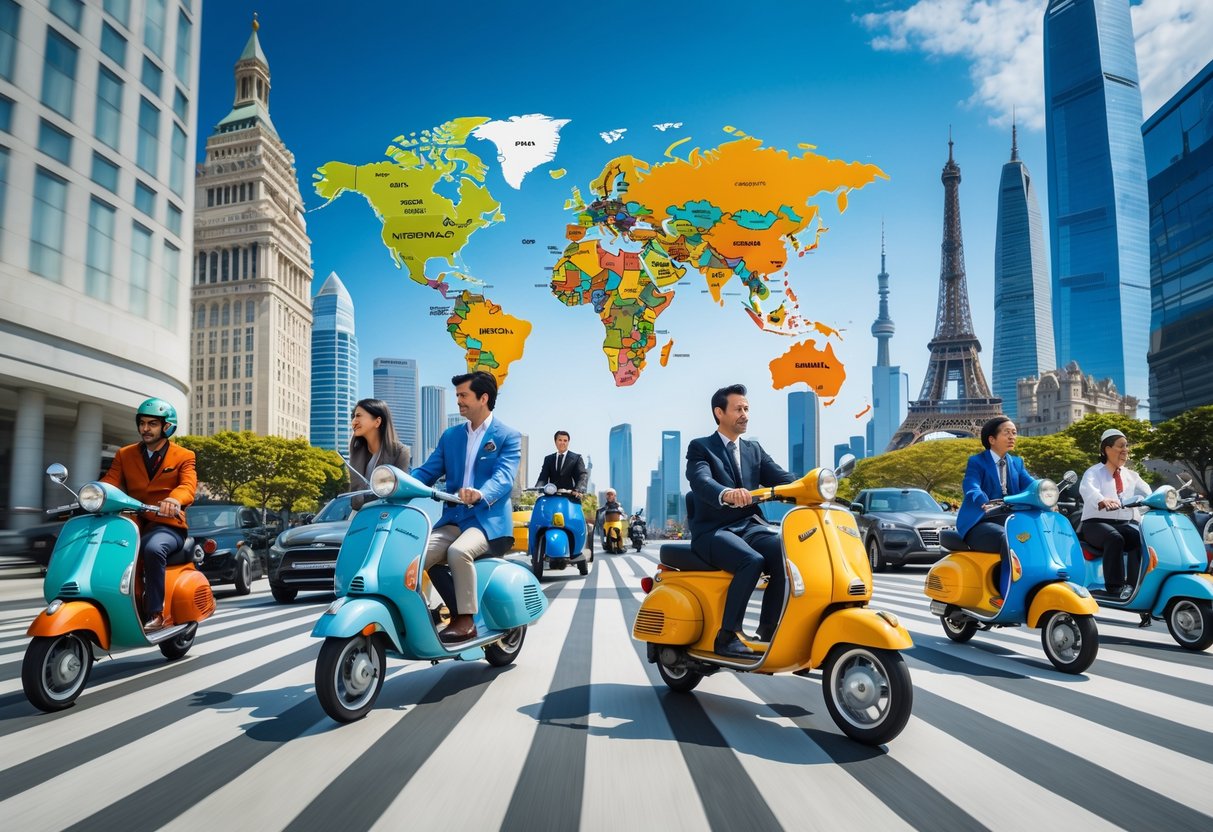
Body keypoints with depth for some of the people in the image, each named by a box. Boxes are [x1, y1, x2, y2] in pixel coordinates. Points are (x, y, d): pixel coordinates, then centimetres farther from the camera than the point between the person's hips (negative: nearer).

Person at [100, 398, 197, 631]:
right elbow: (109, 482, 1)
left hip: (166, 526, -4)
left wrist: (175, 499, -40)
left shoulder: (184, 457, 4)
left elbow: (188, 486, -15)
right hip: (133, 524, 4)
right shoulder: (124, 454, 16)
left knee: (153, 549, -36)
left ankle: (155, 613, -27)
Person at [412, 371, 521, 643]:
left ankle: (466, 620, -17)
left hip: (488, 520, -5)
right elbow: (427, 471, 11)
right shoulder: (450, 435, 18)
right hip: (453, 519, 6)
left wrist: (480, 494, -38)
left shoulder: (508, 436, 0)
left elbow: (504, 478, -16)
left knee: (458, 552, -33)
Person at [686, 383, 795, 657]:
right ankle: (727, 636, -21)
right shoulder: (700, 447, 1)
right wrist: (726, 494, -42)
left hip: (750, 526, 5)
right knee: (752, 561, -32)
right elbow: (701, 481, -20)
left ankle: (769, 629, -10)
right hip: (713, 531, -5)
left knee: (787, 554, -24)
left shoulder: (754, 450, 19)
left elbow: (782, 479, 5)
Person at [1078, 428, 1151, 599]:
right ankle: (1115, 586, -34)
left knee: (1142, 537, -26)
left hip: (1124, 524, 5)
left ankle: (1135, 584, -27)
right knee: (1114, 538, -35)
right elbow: (1088, 490, -23)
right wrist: (1103, 501, -45)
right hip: (1096, 523, -5)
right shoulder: (1094, 472, 1)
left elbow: (1148, 494, 5)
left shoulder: (1131, 476, 20)